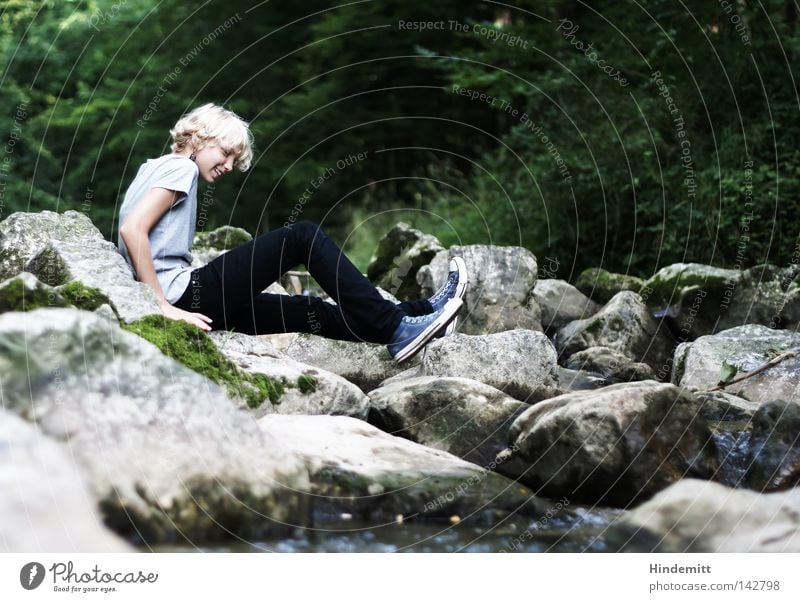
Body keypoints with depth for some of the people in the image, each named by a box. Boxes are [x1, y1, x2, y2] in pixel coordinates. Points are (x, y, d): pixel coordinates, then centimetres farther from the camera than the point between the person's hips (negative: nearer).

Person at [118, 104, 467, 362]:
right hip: (184, 294, -10)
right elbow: (132, 229, -17)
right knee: (303, 237, -8)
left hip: (186, 299, 10)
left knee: (311, 312, 11)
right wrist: (164, 306, -22)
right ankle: (394, 326, -8)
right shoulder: (181, 167, -2)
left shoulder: (157, 168, 25)